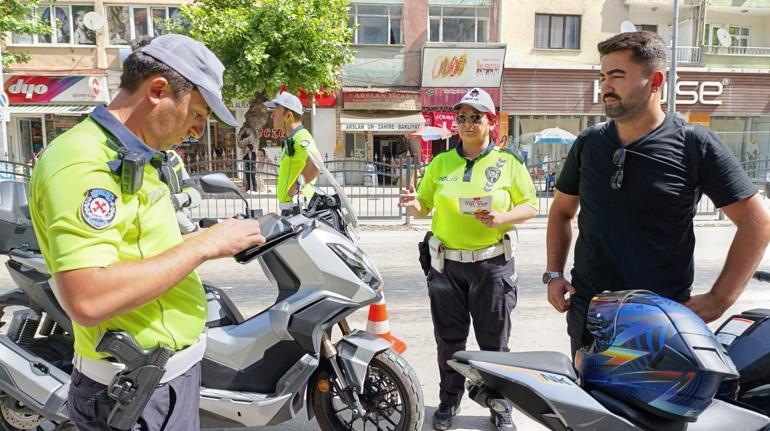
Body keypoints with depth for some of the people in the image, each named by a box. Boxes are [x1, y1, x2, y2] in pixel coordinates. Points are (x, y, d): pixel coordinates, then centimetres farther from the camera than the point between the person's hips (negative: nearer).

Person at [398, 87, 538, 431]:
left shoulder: (508, 162, -1)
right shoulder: (441, 162, 5)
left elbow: (530, 206, 1)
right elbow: (426, 206, 9)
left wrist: (503, 217, -19)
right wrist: (413, 204, -14)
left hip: (492, 264, -2)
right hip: (446, 264, 2)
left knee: (494, 343, 9)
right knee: (449, 340, 13)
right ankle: (449, 401, 31)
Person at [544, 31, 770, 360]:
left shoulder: (695, 145, -6)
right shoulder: (588, 143, 4)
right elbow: (562, 210, 14)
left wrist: (719, 299, -9)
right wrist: (554, 274, 4)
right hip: (587, 306, 3)